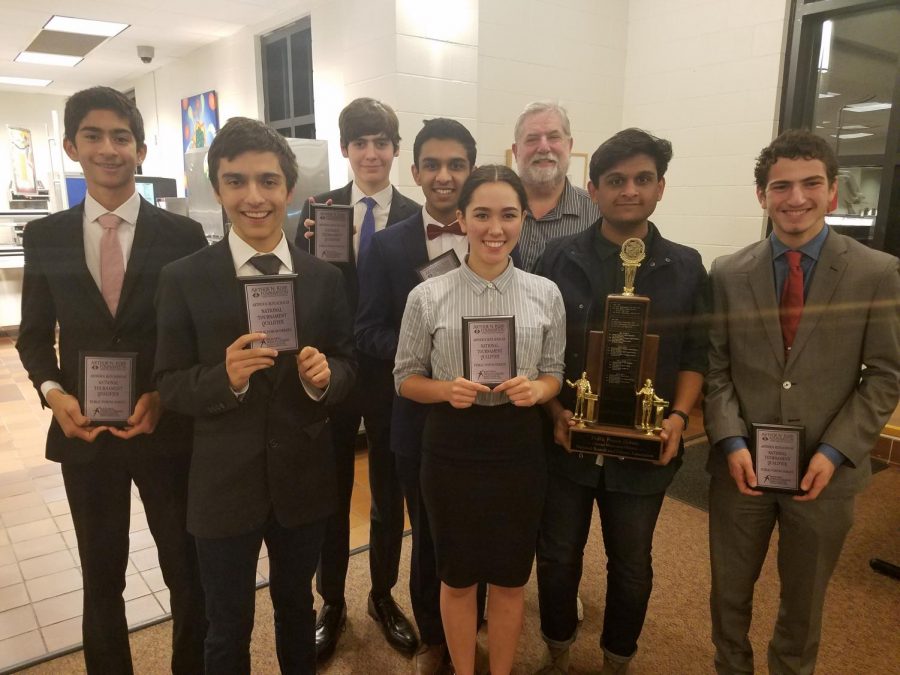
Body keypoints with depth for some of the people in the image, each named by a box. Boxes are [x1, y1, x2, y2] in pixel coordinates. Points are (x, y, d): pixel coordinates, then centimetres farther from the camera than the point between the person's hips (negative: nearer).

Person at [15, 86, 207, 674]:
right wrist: (53, 391, -11)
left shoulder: (184, 235, -6)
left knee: (189, 575, 13)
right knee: (101, 579, 19)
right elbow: (35, 334, 8)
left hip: (167, 430, -2)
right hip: (84, 434, 2)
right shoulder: (45, 237, 2)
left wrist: (164, 395, -16)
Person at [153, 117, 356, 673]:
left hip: (304, 478, 2)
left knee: (297, 607, 25)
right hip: (224, 484, -1)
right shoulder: (184, 279, -9)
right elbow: (170, 385, -7)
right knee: (228, 630, 18)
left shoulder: (325, 278, -3)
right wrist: (225, 377, -27)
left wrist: (326, 375, -21)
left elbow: (349, 365, 1)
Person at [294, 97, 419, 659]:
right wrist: (312, 245, -20)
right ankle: (332, 602, 35)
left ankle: (383, 596, 38)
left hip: (392, 374, 0)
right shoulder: (320, 209, -2)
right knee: (332, 491, 14)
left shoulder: (415, 217, -5)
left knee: (389, 491, 16)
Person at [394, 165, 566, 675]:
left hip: (519, 450, 2)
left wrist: (536, 389, -17)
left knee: (511, 577, 18)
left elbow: (554, 374, 6)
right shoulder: (428, 296, -8)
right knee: (457, 577, 18)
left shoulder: (546, 294, -3)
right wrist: (447, 390, -20)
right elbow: (407, 379, 0)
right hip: (452, 451, -1)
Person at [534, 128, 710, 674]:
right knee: (558, 558, 14)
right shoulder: (559, 259, -3)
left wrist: (680, 416, -9)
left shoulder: (686, 267, 1)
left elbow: (696, 354, 4)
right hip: (567, 441, 0)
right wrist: (554, 410, -12)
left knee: (632, 565, 17)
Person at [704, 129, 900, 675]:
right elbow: (715, 367, -1)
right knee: (729, 591, 17)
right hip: (742, 463, 1)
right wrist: (732, 442, -12)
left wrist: (834, 452, -13)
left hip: (826, 468, 0)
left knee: (804, 601, 20)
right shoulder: (728, 273, -1)